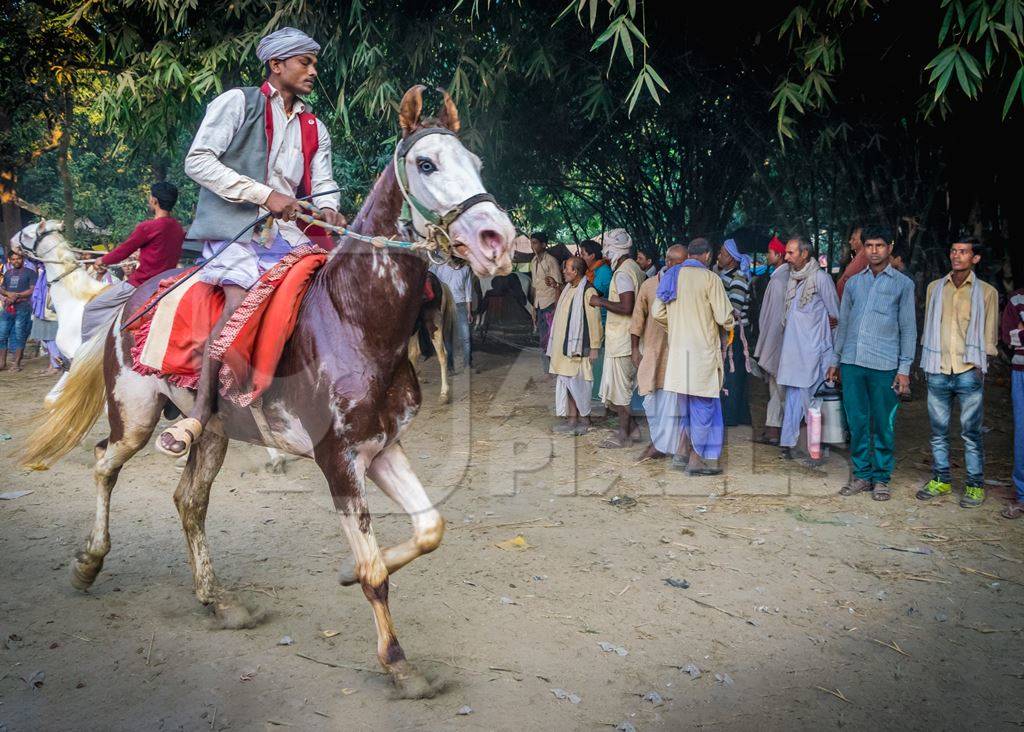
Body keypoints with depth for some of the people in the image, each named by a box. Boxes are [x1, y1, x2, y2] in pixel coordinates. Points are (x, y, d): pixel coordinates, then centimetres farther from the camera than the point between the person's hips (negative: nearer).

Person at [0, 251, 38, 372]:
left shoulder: (30, 272, 4)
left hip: (23, 308, -5)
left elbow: (33, 290, -5)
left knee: (19, 336, -4)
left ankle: (16, 363, 1)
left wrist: (17, 296, -13)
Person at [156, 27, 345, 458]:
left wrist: (328, 210, -10)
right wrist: (264, 195, -15)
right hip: (235, 226, -6)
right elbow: (197, 161, -6)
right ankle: (199, 414, -25)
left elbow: (323, 186, 16)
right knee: (241, 301, -28)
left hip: (288, 231, 6)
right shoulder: (237, 103, 4)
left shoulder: (315, 129, 22)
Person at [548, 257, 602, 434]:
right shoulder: (568, 289, 13)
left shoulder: (588, 292, -13)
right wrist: (557, 347, 18)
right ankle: (571, 420, 16)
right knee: (566, 383, 9)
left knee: (578, 384, -1)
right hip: (564, 347, 8)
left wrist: (594, 347, -16)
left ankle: (583, 420, 12)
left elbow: (594, 321, -15)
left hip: (578, 347, -8)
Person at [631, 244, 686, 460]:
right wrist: (635, 349, 6)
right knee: (651, 400, 7)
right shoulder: (649, 285, 5)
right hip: (652, 350, 3)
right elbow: (638, 318, 9)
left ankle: (662, 445, 0)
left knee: (672, 399, -6)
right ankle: (659, 440, 22)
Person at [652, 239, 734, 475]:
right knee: (703, 405, 3)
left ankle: (682, 453, 20)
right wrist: (729, 326, 10)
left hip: (677, 350, 7)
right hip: (702, 351, -6)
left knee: (686, 405, 18)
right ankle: (697, 460, 8)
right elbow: (724, 316, -13)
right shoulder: (709, 278, -11)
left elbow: (657, 312, 9)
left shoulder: (672, 276, 8)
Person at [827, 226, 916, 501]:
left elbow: (908, 329, 2)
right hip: (852, 363, 3)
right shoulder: (853, 282, 13)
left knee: (883, 425, 3)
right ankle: (862, 474, 19)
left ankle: (881, 478, 15)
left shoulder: (903, 284, 4)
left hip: (884, 365, -3)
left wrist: (904, 368, -4)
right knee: (857, 423, 7)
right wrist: (835, 360, 14)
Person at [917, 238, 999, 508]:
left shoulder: (986, 292, 4)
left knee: (971, 433, 1)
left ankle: (975, 486, 10)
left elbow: (989, 334, 5)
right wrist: (927, 361, 9)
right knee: (938, 431, 10)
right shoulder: (935, 288, 12)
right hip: (938, 371, 3)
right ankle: (941, 480, 21)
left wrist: (978, 365, -4)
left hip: (969, 373, -3)